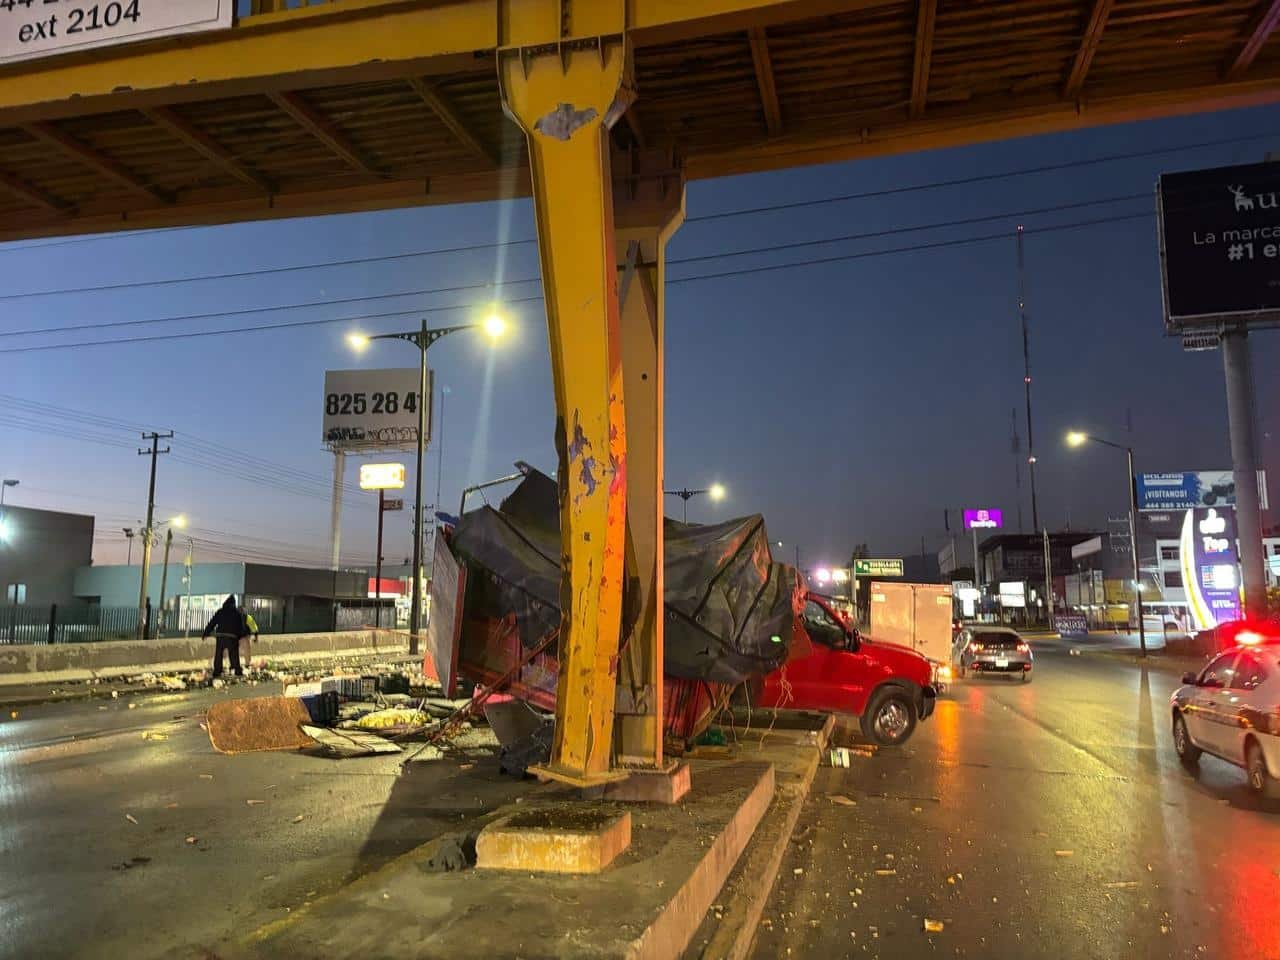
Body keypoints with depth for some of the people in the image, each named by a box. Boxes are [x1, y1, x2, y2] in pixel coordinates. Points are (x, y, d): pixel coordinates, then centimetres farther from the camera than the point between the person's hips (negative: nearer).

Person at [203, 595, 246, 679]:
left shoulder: (220, 612, 7)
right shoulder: (237, 612, 5)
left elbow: (212, 623, 6)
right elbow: (241, 626, 8)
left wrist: (206, 633, 11)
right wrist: (240, 637, 16)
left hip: (220, 635, 1)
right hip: (232, 636, -1)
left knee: (218, 655, 9)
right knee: (234, 655, 4)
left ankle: (217, 671, 7)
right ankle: (237, 671, 2)